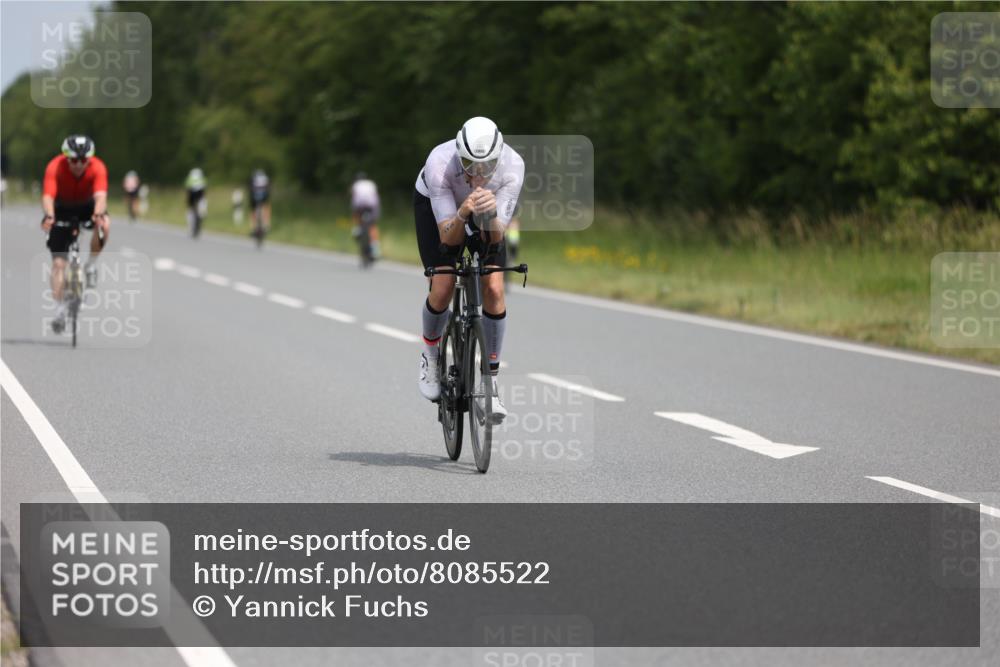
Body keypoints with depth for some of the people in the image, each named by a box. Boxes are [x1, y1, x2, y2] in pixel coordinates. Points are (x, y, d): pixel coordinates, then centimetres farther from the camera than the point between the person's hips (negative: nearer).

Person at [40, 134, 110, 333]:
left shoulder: (97, 168, -29)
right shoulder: (55, 167, -30)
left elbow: (100, 196, -42)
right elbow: (48, 196, -41)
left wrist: (98, 215, -63)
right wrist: (49, 216, -61)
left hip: (86, 207, 1)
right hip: (63, 210, -1)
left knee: (104, 225, -33)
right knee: (58, 263, -11)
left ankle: (91, 266, -10)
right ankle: (60, 311, -4)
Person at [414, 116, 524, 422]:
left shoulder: (513, 166, -35)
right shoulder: (439, 163, -40)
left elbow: (496, 237, -32)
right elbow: (448, 238, -37)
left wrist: (490, 214, -54)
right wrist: (463, 213, -57)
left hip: (485, 210, 2)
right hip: (434, 204, -2)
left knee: (494, 289, -16)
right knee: (442, 289, -18)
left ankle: (491, 380, -3)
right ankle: (430, 354, 14)